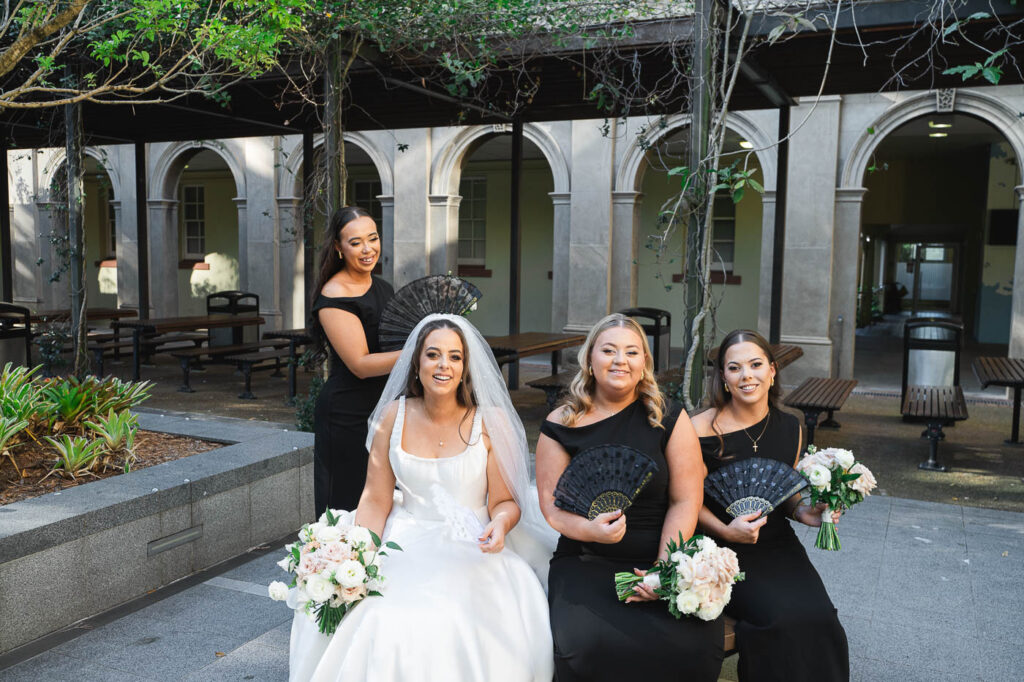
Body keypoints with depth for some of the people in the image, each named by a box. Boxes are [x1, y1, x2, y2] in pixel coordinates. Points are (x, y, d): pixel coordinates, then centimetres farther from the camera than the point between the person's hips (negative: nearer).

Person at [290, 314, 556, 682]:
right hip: (406, 546, 2)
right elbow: (376, 499, 2)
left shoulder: (491, 422, -6)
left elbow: (505, 502, 0)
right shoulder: (393, 416, 1)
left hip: (471, 553, -2)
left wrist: (500, 523, -24)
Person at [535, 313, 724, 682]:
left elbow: (685, 501, 0)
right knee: (586, 645, -29)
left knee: (694, 644, -25)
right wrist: (591, 529, -20)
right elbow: (552, 503, 1)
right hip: (586, 562, 0)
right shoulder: (561, 425, 3)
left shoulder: (669, 421, 4)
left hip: (659, 560, 1)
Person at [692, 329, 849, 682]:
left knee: (817, 617, -19)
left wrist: (802, 512, -1)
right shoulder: (702, 430, -8)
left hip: (778, 545, 5)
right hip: (725, 549, -4)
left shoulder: (790, 428, 8)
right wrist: (726, 531, -19)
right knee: (783, 617, -25)